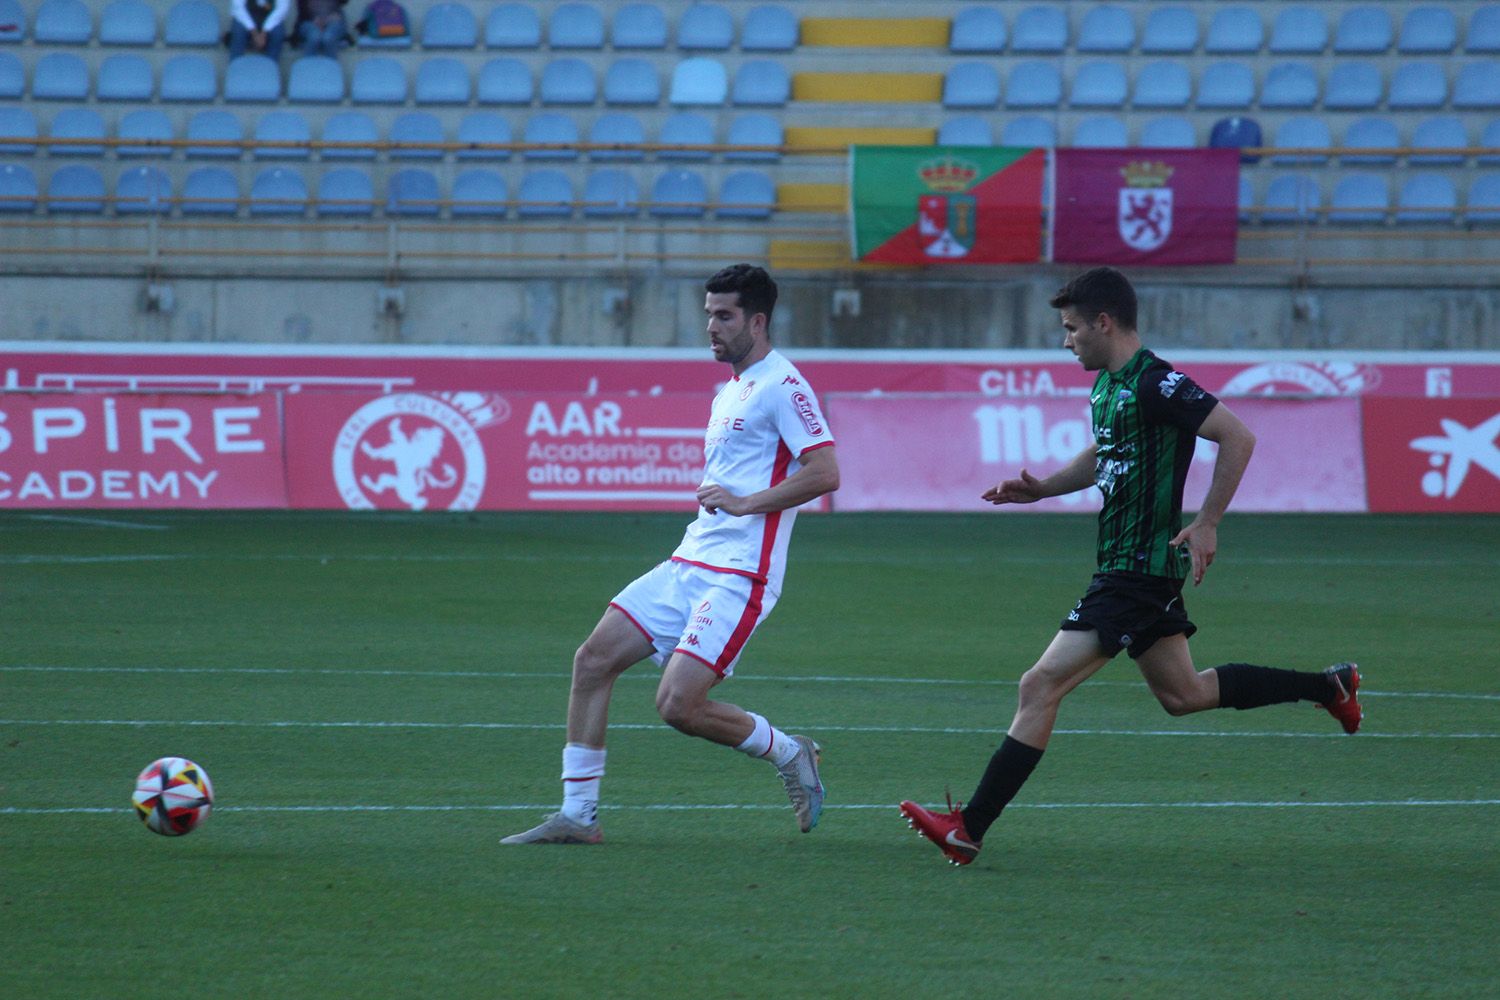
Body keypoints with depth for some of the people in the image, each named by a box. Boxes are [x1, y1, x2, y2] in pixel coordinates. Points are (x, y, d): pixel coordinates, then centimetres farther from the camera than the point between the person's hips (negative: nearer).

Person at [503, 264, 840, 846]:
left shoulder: (782, 386, -9)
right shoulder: (729, 392, 20)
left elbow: (825, 472, -19)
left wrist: (744, 502, -18)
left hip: (738, 576, -9)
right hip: (690, 563, 9)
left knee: (678, 704, -18)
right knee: (593, 660, -1)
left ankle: (788, 754, 7)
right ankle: (577, 815, 3)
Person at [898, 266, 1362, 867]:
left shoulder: (1155, 384, -18)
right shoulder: (1107, 384, 12)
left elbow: (1238, 439, -20)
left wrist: (1205, 524, -21)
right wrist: (1042, 489, 15)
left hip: (1139, 569, -11)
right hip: (1126, 564, 11)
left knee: (1040, 687, -12)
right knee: (1181, 694, 21)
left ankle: (968, 831, -12)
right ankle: (1329, 687, 30)